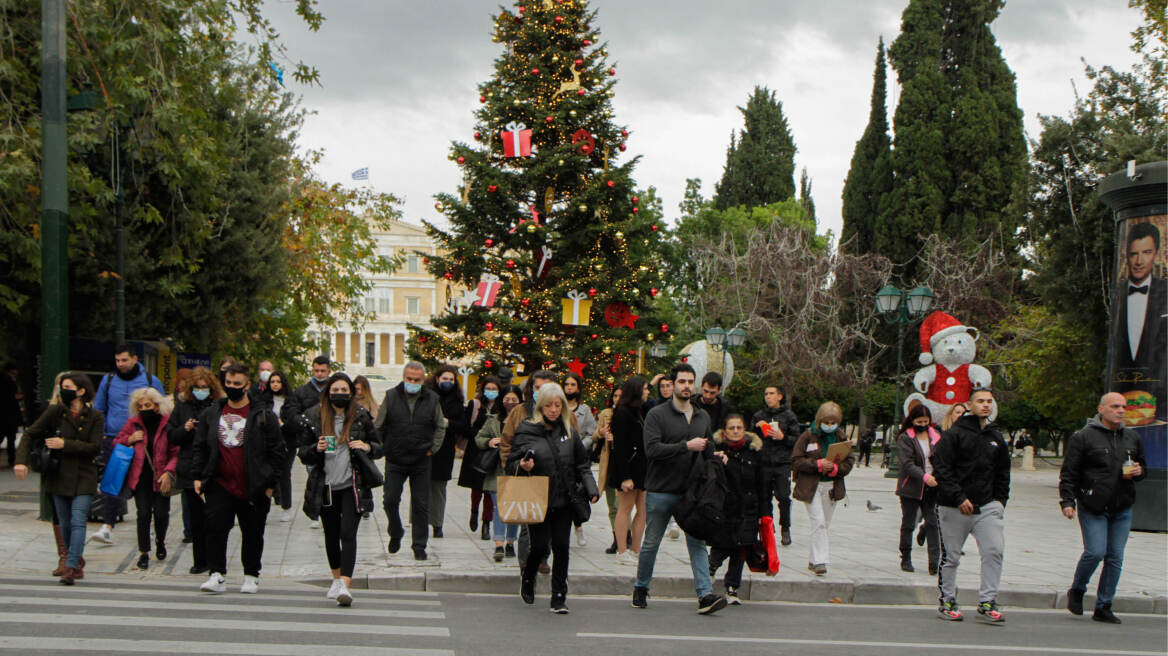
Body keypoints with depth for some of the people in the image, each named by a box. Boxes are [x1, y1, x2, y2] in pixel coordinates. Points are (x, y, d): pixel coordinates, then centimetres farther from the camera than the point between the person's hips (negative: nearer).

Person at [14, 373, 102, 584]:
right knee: (65, 524, 10)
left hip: (83, 477, -3)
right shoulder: (55, 412, -1)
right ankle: (77, 560, 30)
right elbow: (30, 434, -2)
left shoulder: (94, 417, -4)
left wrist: (65, 444, -16)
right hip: (59, 475, 3)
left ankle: (70, 567, -15)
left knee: (77, 522, -13)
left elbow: (95, 448, -10)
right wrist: (21, 461, -15)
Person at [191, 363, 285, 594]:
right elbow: (200, 447, 14)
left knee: (253, 533, 7)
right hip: (220, 484, 2)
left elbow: (276, 451, 0)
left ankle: (251, 576, 21)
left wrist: (271, 483, -4)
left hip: (253, 488, -2)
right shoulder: (211, 414, 10)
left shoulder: (263, 416, -1)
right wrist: (198, 476, 5)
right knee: (216, 528, -7)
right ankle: (217, 575, -3)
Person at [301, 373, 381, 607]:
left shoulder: (361, 417, 2)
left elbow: (379, 447, 11)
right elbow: (303, 454, 4)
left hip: (352, 486, -2)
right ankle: (337, 579, 34)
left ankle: (345, 586, -19)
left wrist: (366, 447, -10)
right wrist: (316, 449, -17)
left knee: (348, 534, -14)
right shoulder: (314, 417, 2)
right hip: (325, 486, 2)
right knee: (331, 535, 14)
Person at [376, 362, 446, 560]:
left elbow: (440, 427, 11)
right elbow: (379, 427, 6)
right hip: (395, 461, 0)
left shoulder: (432, 399, 1)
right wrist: (383, 448, 1)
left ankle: (419, 546, 12)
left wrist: (432, 448, 3)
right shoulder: (391, 396, 0)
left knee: (421, 505, 3)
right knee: (390, 501, 2)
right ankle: (395, 534, 28)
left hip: (421, 462, 0)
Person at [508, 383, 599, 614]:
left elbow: (582, 465, 15)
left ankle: (559, 597, 6)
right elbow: (511, 464, 2)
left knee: (561, 545, -3)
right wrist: (522, 467, -20)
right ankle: (527, 577, 30)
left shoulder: (570, 432, 9)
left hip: (564, 501, 3)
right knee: (540, 545, -3)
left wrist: (591, 489, 3)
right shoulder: (526, 431, -1)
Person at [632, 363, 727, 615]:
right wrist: (687, 446, -20)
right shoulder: (657, 414, -5)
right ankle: (641, 589, 23)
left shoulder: (702, 416, 14)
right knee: (651, 543, 7)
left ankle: (705, 595, -7)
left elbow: (709, 451, 24)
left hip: (692, 491, 4)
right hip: (660, 490, -4)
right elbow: (652, 449, -18)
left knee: (697, 543, -3)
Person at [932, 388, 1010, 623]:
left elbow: (1003, 473, 23)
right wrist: (959, 498, -15)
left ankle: (987, 603, -3)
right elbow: (941, 469, -10)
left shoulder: (996, 438, 13)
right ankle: (947, 603, 17)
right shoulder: (954, 435, -4)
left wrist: (1000, 500, 11)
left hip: (987, 506, 4)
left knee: (994, 551, -10)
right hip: (953, 507, -4)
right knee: (951, 557, 4)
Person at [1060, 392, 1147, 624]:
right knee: (1095, 552, -13)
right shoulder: (1083, 437, -4)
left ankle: (1103, 607, 14)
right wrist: (1067, 501, -13)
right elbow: (1068, 473, -4)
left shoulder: (1132, 438, 13)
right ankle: (1076, 591, 14)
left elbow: (1143, 466, 26)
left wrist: (1138, 471, 1)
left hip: (1122, 509, 5)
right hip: (1093, 508, -5)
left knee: (1115, 558, 3)